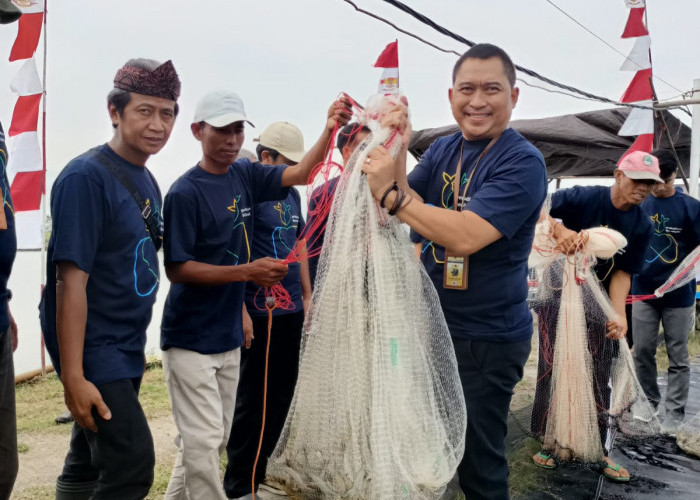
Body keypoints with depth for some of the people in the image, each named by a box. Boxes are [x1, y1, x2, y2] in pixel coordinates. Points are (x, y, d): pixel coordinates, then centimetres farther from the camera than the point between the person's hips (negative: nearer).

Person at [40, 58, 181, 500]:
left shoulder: (148, 181, 8)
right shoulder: (86, 177, -16)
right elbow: (71, 282, -19)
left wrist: (132, 350, 13)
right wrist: (73, 377, -21)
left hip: (126, 348, 8)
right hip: (93, 348, -8)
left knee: (91, 463, 17)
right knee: (133, 463, -7)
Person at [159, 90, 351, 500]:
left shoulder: (245, 175, 4)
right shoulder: (184, 193, -15)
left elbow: (300, 174, 3)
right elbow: (176, 268, -17)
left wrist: (330, 129, -15)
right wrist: (246, 272, -25)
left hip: (228, 337, 7)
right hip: (190, 339, -7)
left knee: (217, 439, 17)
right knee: (203, 441, -4)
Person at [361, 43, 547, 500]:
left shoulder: (522, 163, -19)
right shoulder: (444, 150, 4)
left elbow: (465, 236, -30)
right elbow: (406, 209, -6)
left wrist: (391, 194, -28)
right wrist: (397, 153, -19)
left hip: (487, 340, -7)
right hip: (433, 325, 7)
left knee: (478, 461, 9)